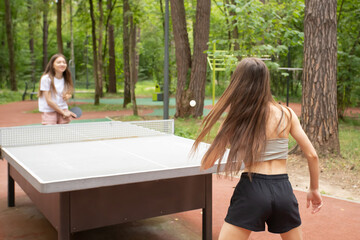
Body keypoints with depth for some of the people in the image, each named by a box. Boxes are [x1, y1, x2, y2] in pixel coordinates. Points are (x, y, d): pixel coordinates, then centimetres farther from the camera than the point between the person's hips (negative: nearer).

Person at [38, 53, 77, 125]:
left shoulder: (65, 79, 6)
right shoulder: (46, 79, -11)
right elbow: (49, 101, -13)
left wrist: (68, 96, -6)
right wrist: (63, 112, -12)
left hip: (63, 110, 5)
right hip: (49, 112, -5)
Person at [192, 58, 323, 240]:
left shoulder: (235, 119, -5)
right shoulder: (287, 114, 2)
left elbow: (207, 164, -3)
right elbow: (312, 155, 6)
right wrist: (314, 189, 20)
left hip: (251, 190, -3)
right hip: (283, 190, 3)